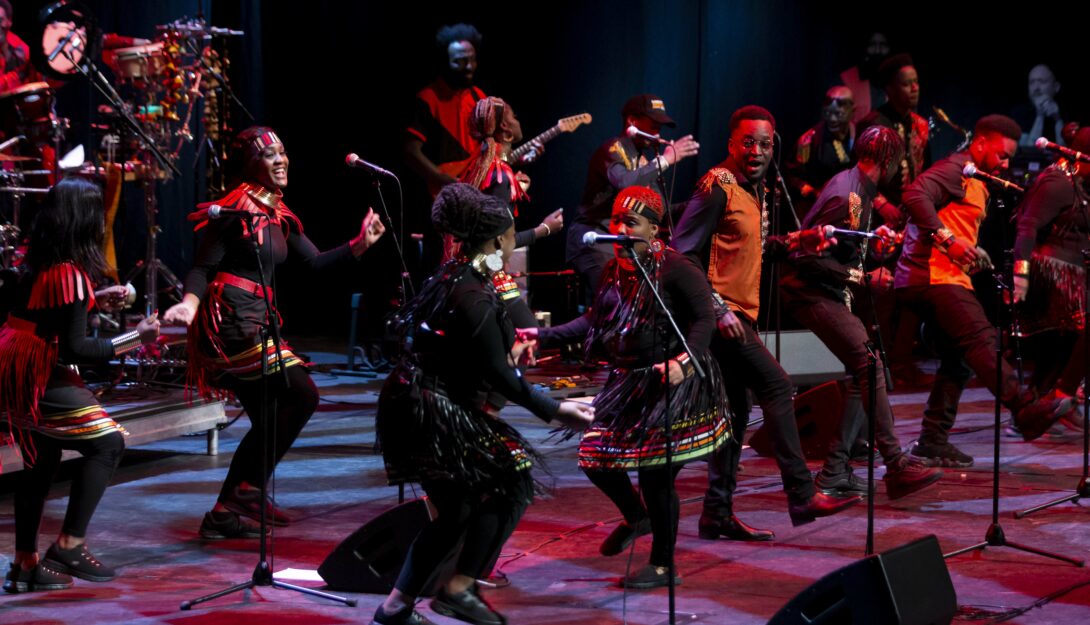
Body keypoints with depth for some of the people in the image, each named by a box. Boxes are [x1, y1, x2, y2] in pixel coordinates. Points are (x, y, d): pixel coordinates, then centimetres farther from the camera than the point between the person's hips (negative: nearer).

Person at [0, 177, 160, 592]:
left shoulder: (40, 262, 7)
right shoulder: (69, 273, -19)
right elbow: (74, 348, -20)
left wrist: (95, 301, 19)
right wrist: (136, 339, -16)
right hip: (39, 376, -9)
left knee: (41, 460, 17)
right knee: (107, 443, -4)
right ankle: (69, 546, -4)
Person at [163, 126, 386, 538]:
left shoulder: (280, 217, 16)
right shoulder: (236, 209, -8)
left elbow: (315, 262, 13)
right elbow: (203, 267, -10)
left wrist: (360, 243, 1)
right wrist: (190, 303, -28)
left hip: (255, 325, 9)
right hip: (230, 321, -9)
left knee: (269, 423, 10)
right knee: (303, 394, -15)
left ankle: (224, 515, 16)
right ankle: (249, 489, -7)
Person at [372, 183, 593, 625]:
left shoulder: (454, 275, 7)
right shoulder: (473, 296, -22)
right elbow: (498, 374, -20)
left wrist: (507, 347, 33)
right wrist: (553, 410, -15)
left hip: (417, 406, 10)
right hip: (431, 411, -10)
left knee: (455, 511, 15)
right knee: (511, 481, -3)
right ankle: (459, 588, 2)